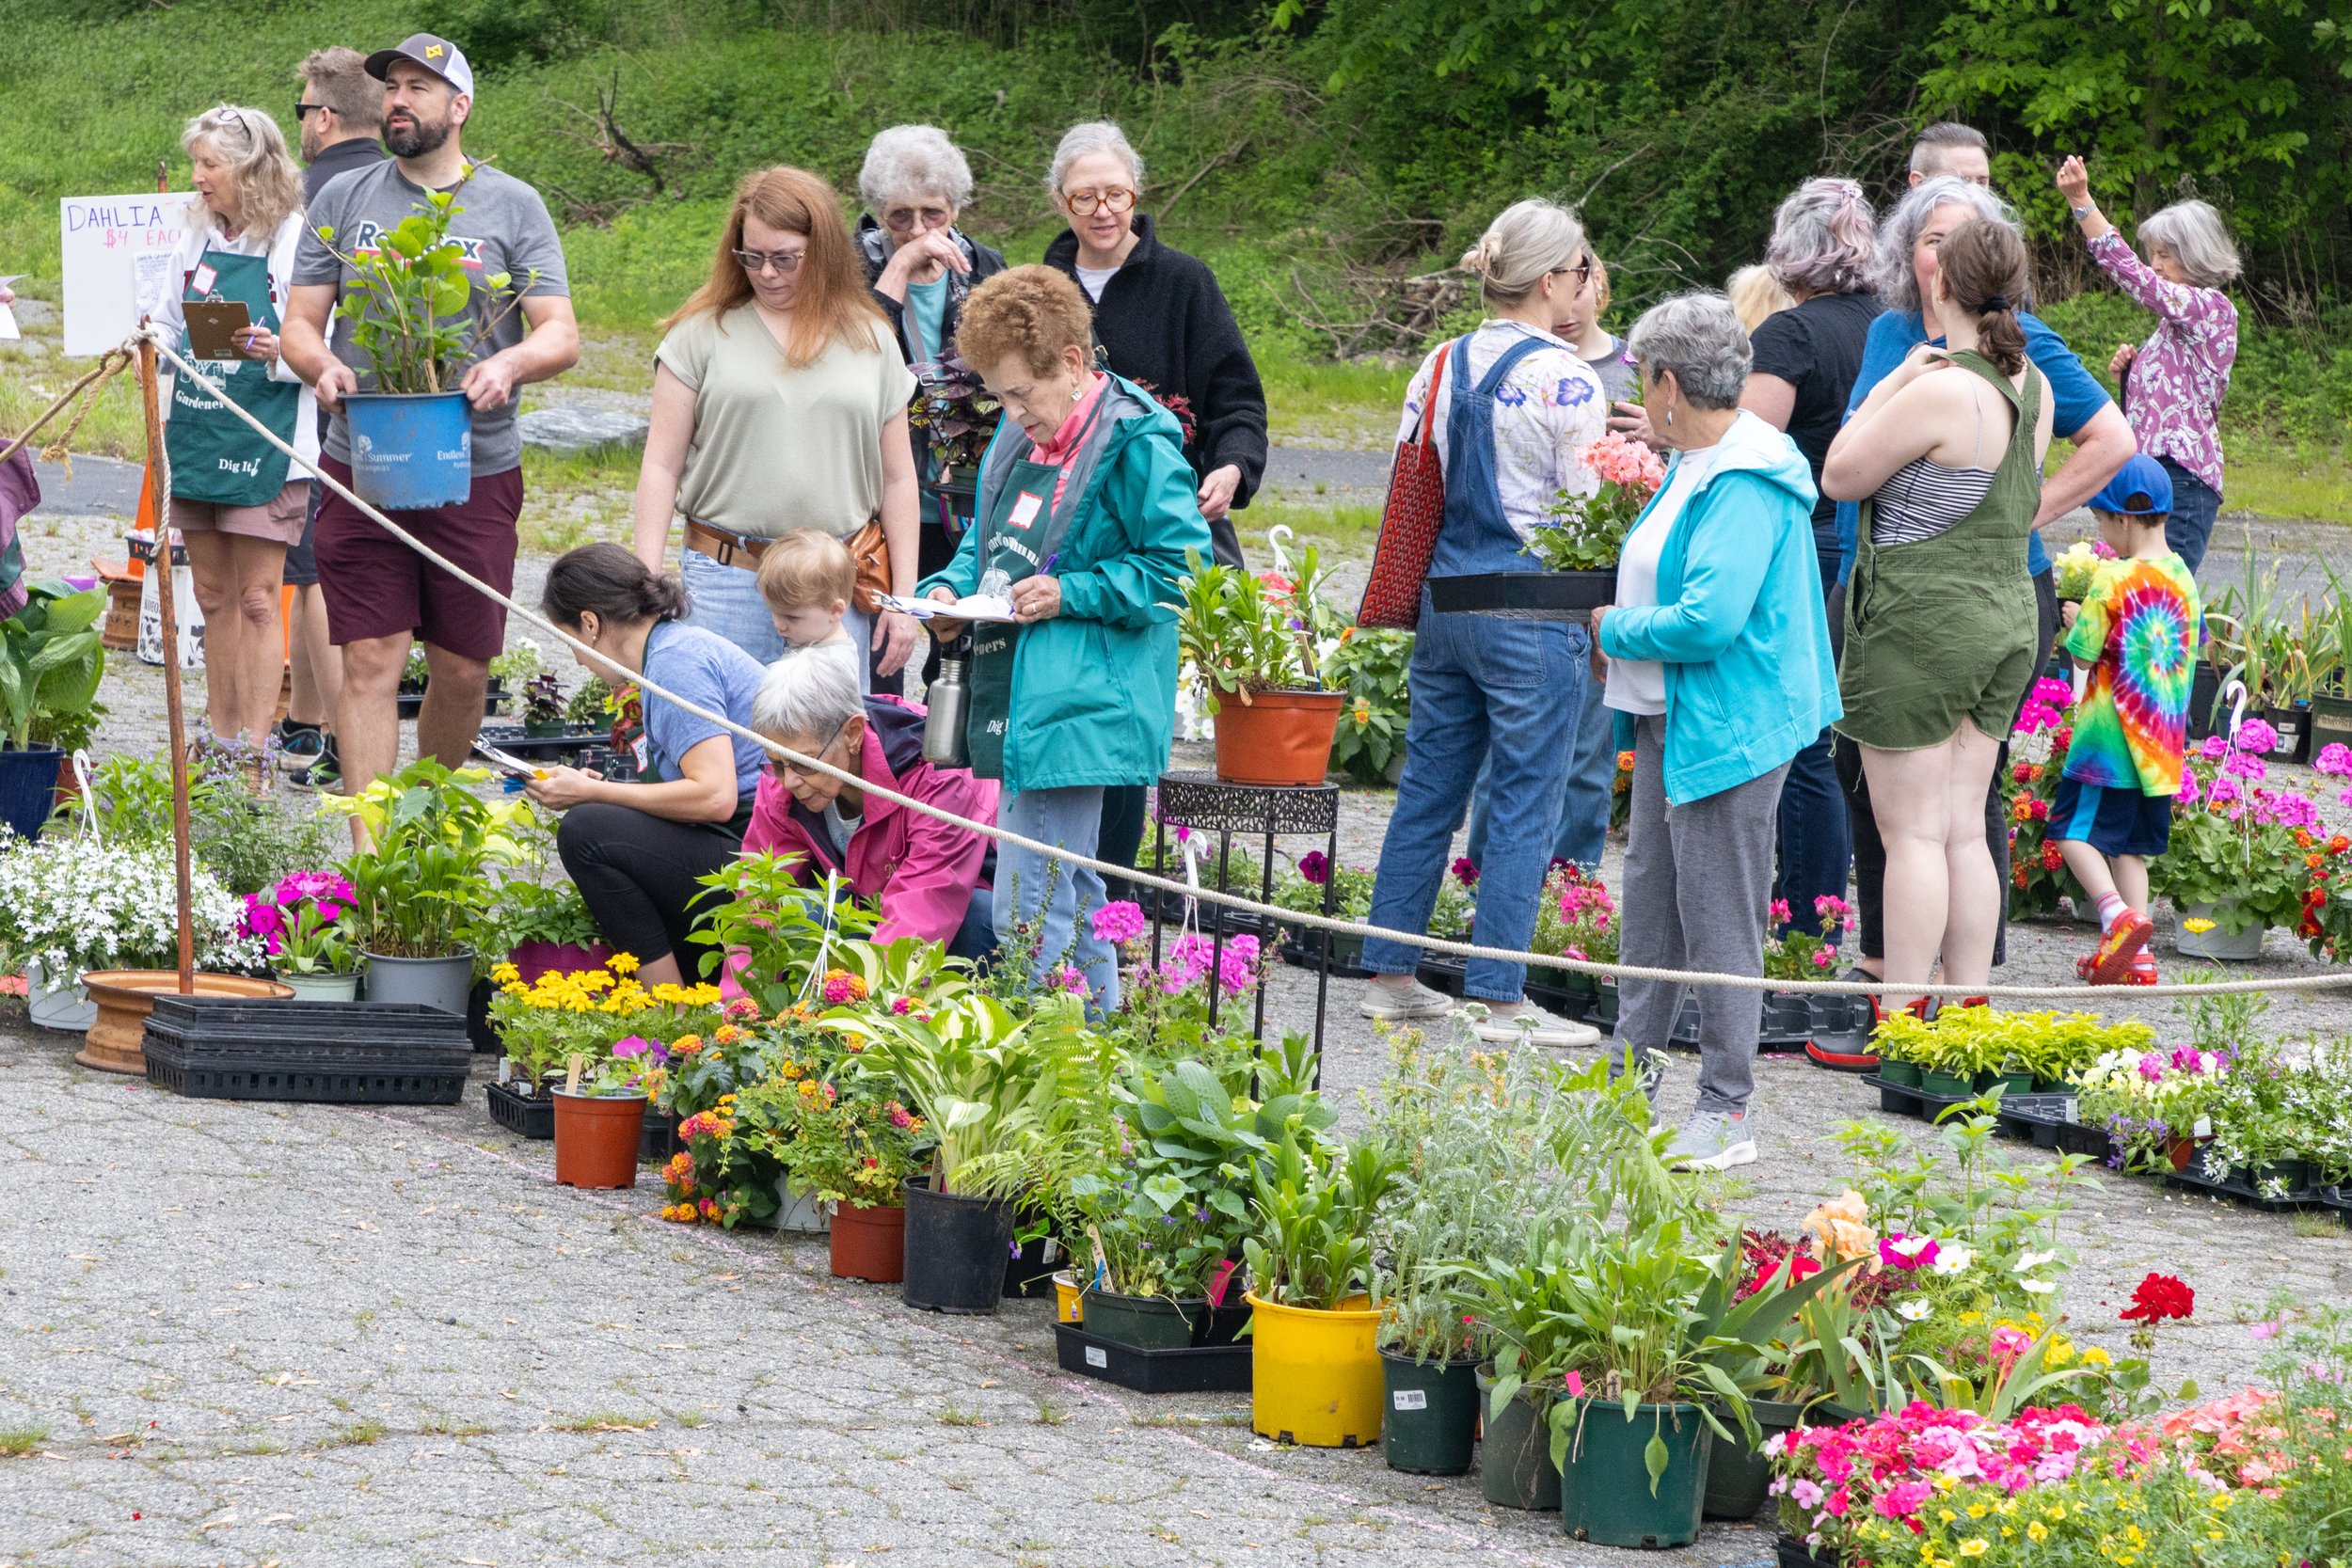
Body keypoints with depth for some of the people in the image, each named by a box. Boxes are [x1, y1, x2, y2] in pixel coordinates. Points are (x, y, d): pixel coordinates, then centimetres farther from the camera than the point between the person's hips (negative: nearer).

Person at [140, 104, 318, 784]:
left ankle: (254, 755, -2)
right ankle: (220, 743, 19)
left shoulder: (296, 242, -9)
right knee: (214, 595, 12)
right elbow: (165, 323, 21)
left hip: (265, 440, -7)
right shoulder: (199, 240, 11)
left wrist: (278, 353, -28)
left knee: (257, 599, -4)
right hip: (195, 435, 7)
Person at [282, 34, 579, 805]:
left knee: (462, 668, 6)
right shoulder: (344, 198, 8)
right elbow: (300, 322, 8)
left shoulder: (513, 206, 4)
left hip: (477, 472, 0)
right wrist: (323, 365, -16)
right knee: (370, 661, -8)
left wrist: (511, 363, -24)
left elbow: (562, 335, -1)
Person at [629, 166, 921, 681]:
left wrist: (903, 599, 9)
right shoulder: (704, 332, 5)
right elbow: (661, 465, 4)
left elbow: (897, 479, 14)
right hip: (725, 579, -1)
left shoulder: (869, 339, 11)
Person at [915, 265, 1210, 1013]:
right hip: (1017, 698, 10)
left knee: (1026, 917, -13)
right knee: (1068, 895, 17)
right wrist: (952, 590, 6)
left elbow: (1179, 568, -12)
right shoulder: (1019, 439, 15)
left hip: (1075, 710, -10)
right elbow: (987, 544, 27)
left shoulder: (1136, 444, -11)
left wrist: (1070, 595, -17)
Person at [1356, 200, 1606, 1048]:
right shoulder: (1568, 380, -12)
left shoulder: (1440, 365, 7)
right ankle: (1500, 996, 1)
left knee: (1427, 787, 13)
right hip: (1530, 610, -7)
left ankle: (1389, 974, 17)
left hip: (1442, 597, 7)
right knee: (1525, 801, 0)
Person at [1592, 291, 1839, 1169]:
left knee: (1718, 920, -4)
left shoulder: (1745, 486, -20)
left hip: (1726, 730, -11)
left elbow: (1710, 619, -28)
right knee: (1648, 903, 16)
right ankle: (1631, 1078, 26)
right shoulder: (1694, 466, 12)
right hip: (1672, 724, 11)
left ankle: (1727, 1111, 3)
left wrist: (1617, 629, -13)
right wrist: (1622, 621, 11)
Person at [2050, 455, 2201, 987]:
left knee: (2075, 829, -1)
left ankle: (2116, 913, -22)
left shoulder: (2113, 580, -15)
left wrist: (2078, 621, 9)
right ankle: (2138, 957, 8)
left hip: (2110, 736, -7)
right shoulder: (2183, 578, 6)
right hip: (2162, 742, 7)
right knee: (2129, 843, 12)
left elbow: (2084, 654, -12)